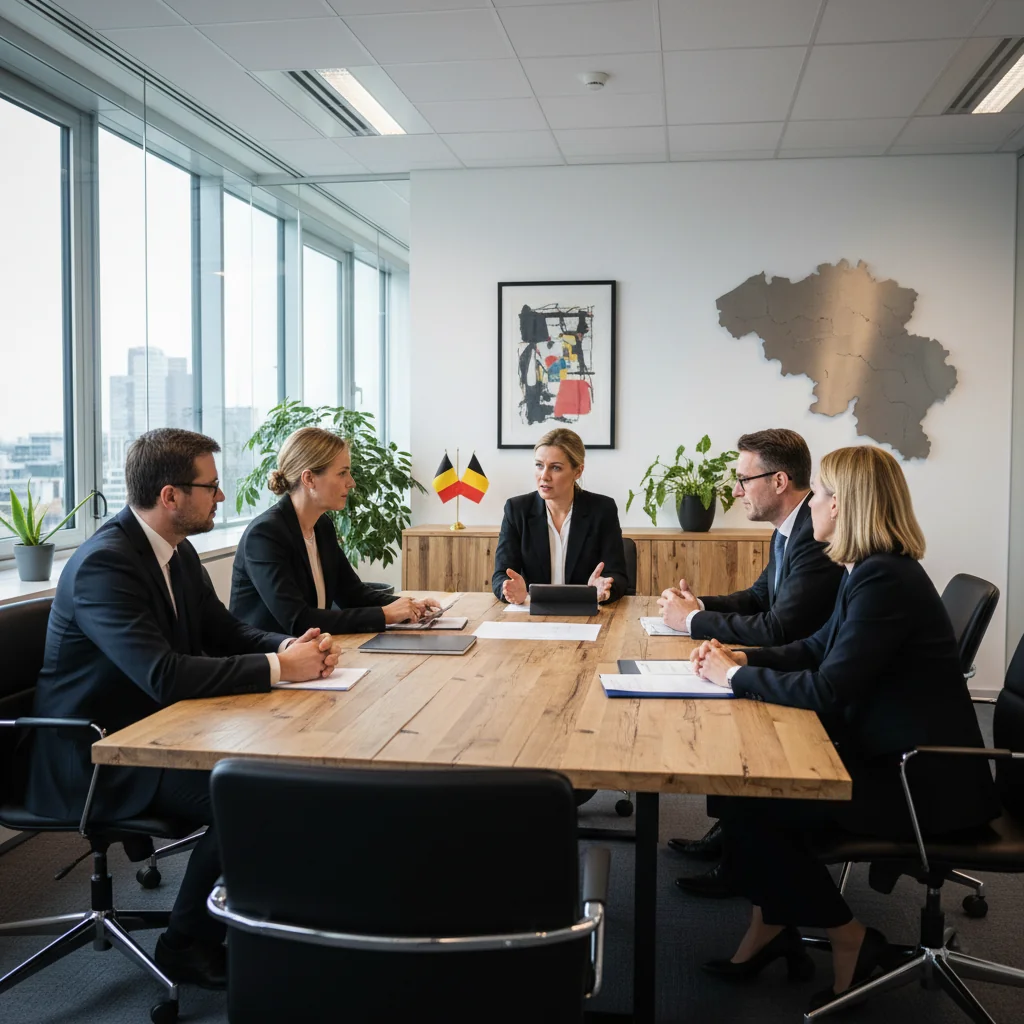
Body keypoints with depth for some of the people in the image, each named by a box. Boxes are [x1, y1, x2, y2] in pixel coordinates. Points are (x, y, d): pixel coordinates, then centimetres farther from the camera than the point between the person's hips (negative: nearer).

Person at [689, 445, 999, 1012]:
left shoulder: (884, 580, -24)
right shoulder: (869, 570, 8)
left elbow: (828, 690, -27)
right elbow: (818, 647, 16)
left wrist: (736, 676, -14)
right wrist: (741, 657, 1)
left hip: (922, 779, -10)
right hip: (889, 753, 10)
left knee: (750, 801, -9)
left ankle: (848, 938, 8)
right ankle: (770, 925, 16)